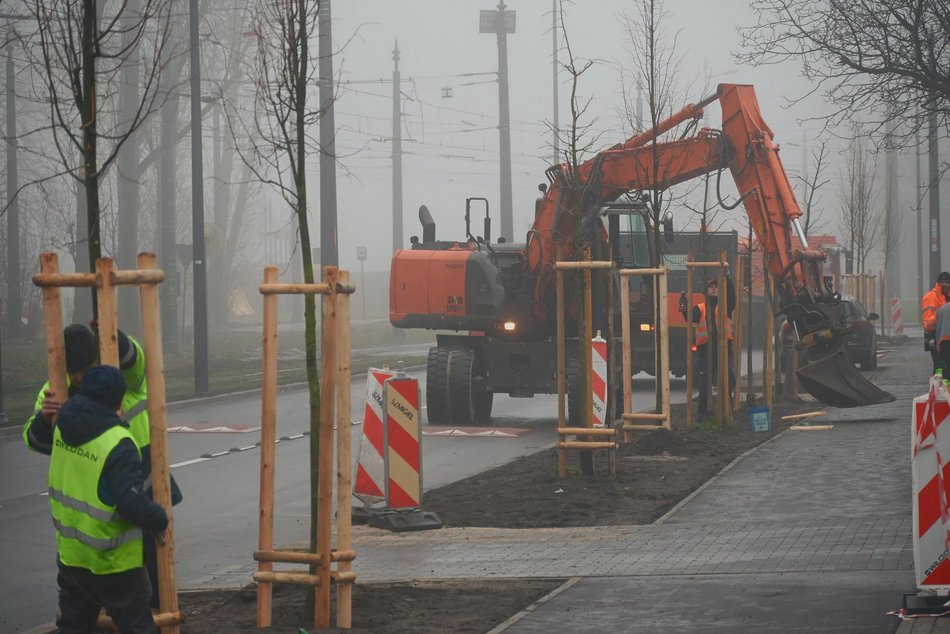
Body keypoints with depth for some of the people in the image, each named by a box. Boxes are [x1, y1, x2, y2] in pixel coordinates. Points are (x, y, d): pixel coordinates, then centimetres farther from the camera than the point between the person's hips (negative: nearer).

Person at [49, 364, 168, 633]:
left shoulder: (64, 424, -4)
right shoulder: (118, 444, -25)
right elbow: (132, 502, -27)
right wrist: (160, 520, -11)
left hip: (70, 552, 7)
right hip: (111, 560, -7)